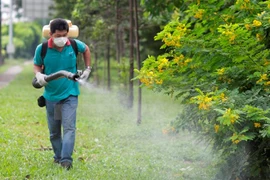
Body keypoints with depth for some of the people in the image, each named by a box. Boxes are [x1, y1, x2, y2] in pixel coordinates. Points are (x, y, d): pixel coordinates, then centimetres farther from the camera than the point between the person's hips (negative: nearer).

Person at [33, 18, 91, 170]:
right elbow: (37, 65, 5)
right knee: (54, 132, 12)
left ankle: (66, 159, -21)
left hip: (70, 95, -1)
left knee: (69, 128, -16)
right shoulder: (42, 49, -12)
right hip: (51, 96, 1)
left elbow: (86, 49, 15)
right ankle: (58, 157, 29)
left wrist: (88, 69, 10)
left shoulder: (74, 45, -8)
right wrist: (39, 75, -17)